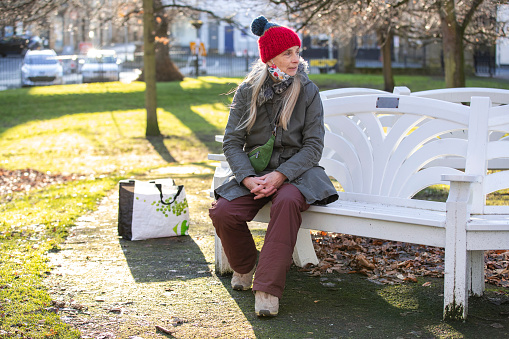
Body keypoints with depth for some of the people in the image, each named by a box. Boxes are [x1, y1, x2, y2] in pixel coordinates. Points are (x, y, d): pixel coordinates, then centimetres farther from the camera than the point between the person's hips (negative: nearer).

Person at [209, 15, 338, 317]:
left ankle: (268, 289, -33)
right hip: (255, 170, 2)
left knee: (288, 202, -37)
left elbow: (313, 145, -6)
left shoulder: (308, 92, -3)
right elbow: (232, 141, 0)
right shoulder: (248, 92, 2)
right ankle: (245, 264, 9)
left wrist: (281, 176, -21)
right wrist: (248, 179, -18)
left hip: (295, 170, -2)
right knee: (222, 212, -25)